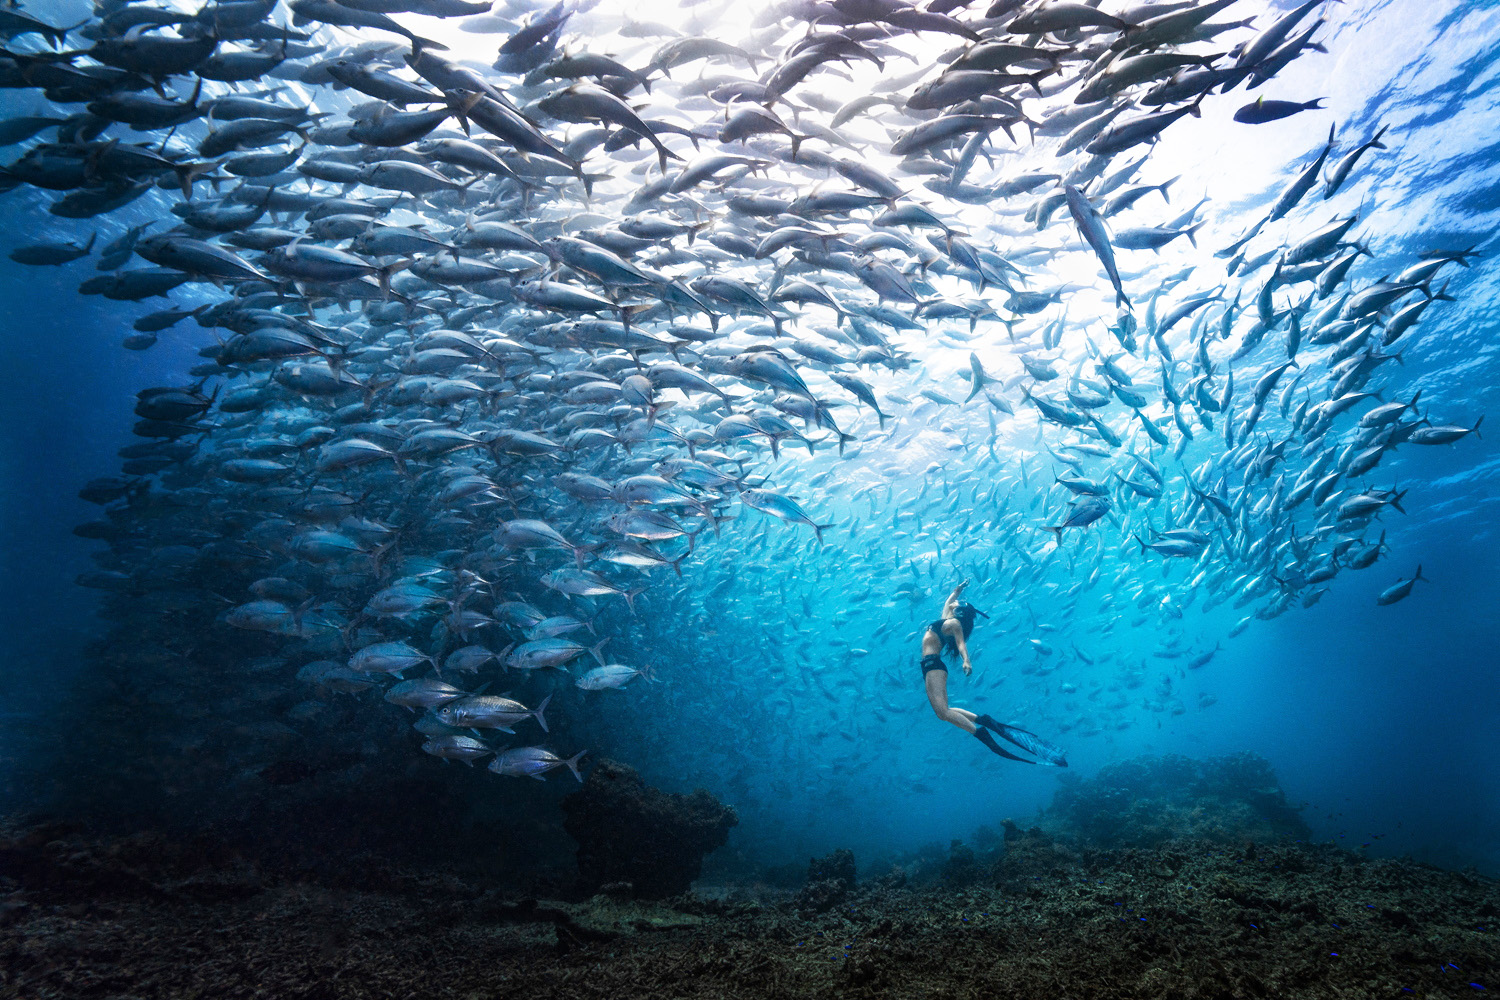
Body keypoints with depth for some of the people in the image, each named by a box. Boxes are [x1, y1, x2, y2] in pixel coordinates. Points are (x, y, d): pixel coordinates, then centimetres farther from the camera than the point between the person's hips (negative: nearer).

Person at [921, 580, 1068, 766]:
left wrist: (966, 660, -35)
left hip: (933, 664, -9)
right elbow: (948, 600, 40)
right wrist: (959, 588, 52)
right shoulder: (945, 619, 22)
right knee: (944, 710, 2)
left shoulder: (953, 623, -3)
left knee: (943, 711, -22)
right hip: (929, 666, 9)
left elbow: (961, 642, -19)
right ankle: (982, 721, 0)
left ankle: (981, 733, -26)